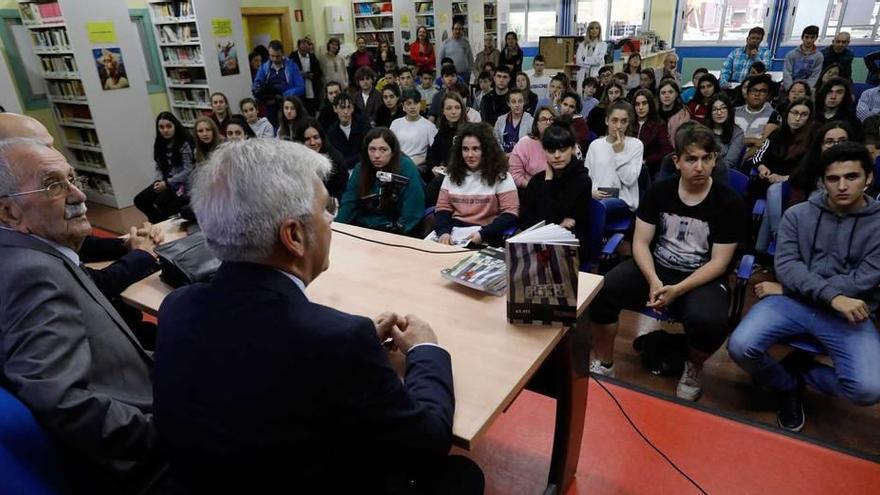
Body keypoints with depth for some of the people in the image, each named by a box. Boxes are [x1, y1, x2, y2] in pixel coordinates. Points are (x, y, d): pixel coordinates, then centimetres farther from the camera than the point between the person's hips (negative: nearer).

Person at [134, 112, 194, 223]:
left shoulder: (185, 143, -14)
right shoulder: (159, 143, 8)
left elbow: (188, 170, -18)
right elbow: (159, 167, 11)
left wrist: (168, 183, -19)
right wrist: (158, 181, -10)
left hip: (182, 182, -7)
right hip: (165, 181, 7)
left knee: (161, 202, -29)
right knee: (139, 200, -4)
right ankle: (161, 222, 14)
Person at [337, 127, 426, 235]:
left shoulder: (407, 169, -11)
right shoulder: (360, 168, 3)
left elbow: (412, 214, -12)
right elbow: (349, 204, 3)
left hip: (394, 232, -4)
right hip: (361, 227, 4)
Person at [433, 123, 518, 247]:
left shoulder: (500, 176, 3)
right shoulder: (452, 175, 14)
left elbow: (510, 214, -3)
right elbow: (442, 209, 11)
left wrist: (482, 234, -16)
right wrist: (443, 231, -10)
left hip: (485, 239, -3)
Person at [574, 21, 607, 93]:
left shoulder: (603, 45, 9)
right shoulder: (582, 45, 14)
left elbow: (598, 60, -6)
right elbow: (578, 61, 1)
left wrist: (585, 59, -1)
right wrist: (591, 63, -6)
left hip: (596, 76, -2)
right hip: (582, 76, 2)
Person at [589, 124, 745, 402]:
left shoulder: (729, 203, -7)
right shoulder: (659, 191, 1)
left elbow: (719, 263, -9)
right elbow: (641, 242, -2)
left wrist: (677, 290, -23)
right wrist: (653, 281, -21)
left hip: (701, 279, -2)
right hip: (654, 267, 3)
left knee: (708, 322, -36)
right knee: (601, 291, -24)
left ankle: (694, 367, 2)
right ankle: (604, 366, -3)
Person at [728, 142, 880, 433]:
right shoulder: (797, 215, 4)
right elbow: (786, 266, -7)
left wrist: (801, 288, -10)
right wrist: (833, 296, -21)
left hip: (847, 315, 0)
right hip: (793, 303, 1)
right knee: (740, 347, -25)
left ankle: (800, 368, 9)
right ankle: (788, 386, 10)